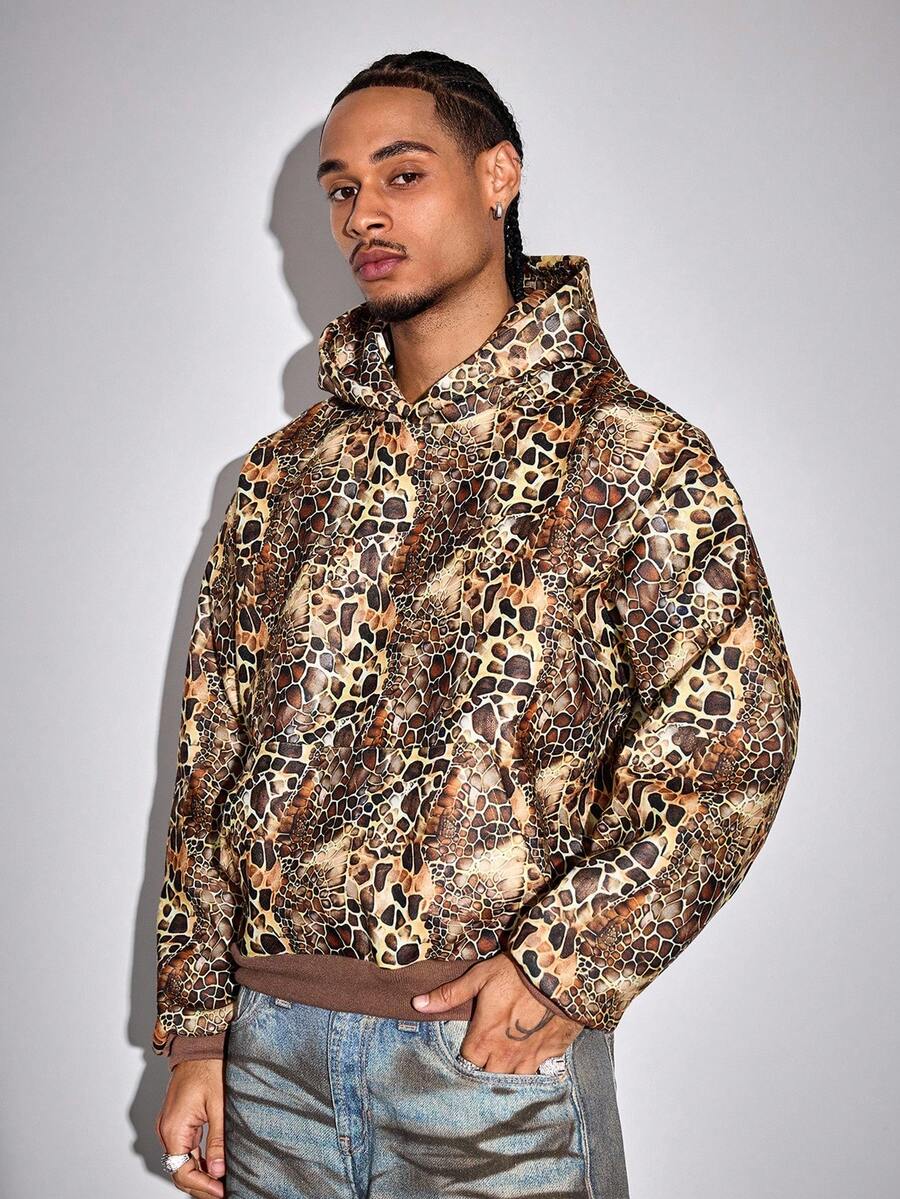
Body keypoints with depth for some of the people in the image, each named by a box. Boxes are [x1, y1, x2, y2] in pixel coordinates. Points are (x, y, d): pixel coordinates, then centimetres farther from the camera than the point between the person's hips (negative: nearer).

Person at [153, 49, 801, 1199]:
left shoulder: (632, 454, -3)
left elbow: (735, 723, -11)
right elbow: (211, 758, 9)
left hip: (497, 1056, -4)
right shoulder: (284, 471, 10)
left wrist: (566, 966, -18)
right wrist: (196, 1034, 6)